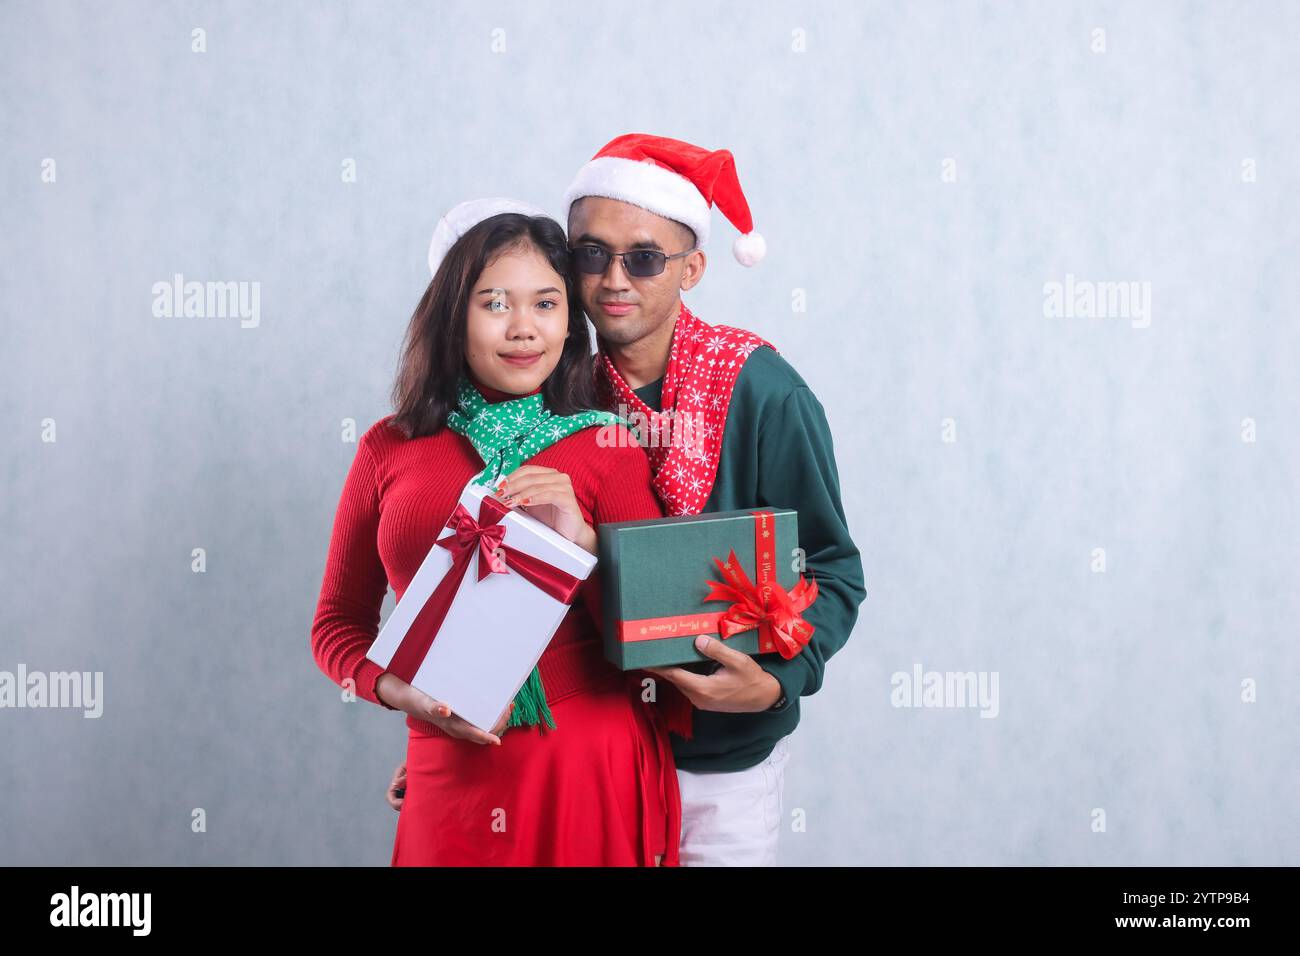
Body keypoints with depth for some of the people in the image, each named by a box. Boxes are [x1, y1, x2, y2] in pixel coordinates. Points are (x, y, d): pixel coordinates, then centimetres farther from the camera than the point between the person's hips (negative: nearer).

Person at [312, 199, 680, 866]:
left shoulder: (608, 446, 0)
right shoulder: (390, 449, 3)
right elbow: (338, 622, 9)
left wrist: (580, 540, -17)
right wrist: (404, 692, -10)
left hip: (592, 775, -1)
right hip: (452, 776, 1)